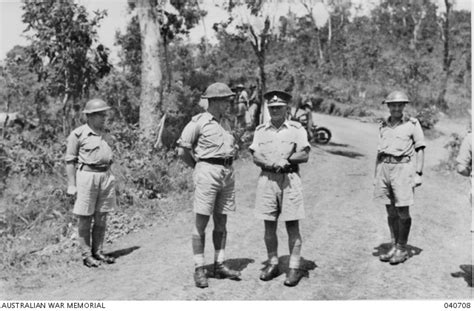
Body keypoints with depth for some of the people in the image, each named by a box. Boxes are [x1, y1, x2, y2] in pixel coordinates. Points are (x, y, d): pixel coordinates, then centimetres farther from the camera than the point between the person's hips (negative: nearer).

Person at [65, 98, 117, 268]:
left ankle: (98, 252, 19)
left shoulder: (104, 135, 15)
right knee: (85, 218, 1)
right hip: (86, 176, -6)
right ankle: (86, 255, 10)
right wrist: (71, 185, -10)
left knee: (101, 218, 9)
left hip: (106, 176, 6)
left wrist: (110, 178, 15)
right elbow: (70, 160, -6)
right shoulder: (78, 134, -5)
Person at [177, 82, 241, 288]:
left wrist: (227, 167, 12)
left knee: (221, 223, 11)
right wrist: (198, 167, 3)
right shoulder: (198, 122, -6)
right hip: (207, 173, -7)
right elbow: (182, 150, -5)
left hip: (227, 174, 7)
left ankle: (219, 265, 20)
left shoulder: (225, 123, 15)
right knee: (201, 223, -2)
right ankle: (199, 269, 5)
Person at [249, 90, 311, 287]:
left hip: (289, 179, -2)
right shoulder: (261, 130, 11)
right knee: (269, 225, 7)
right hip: (267, 179, 3)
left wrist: (286, 160, -14)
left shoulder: (296, 129, 5)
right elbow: (256, 157, 2)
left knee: (292, 225, 0)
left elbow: (304, 155, -2)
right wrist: (275, 163, -15)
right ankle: (273, 264, 19)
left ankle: (295, 267, 6)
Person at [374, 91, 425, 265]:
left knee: (402, 211, -3)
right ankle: (394, 246, 18)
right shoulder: (383, 125, 13)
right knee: (391, 211, 9)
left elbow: (420, 150, -1)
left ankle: (402, 249, 9)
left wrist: (418, 173, -7)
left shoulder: (412, 124, 0)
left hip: (403, 168, -4)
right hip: (385, 167, 4)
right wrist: (376, 174, 14)